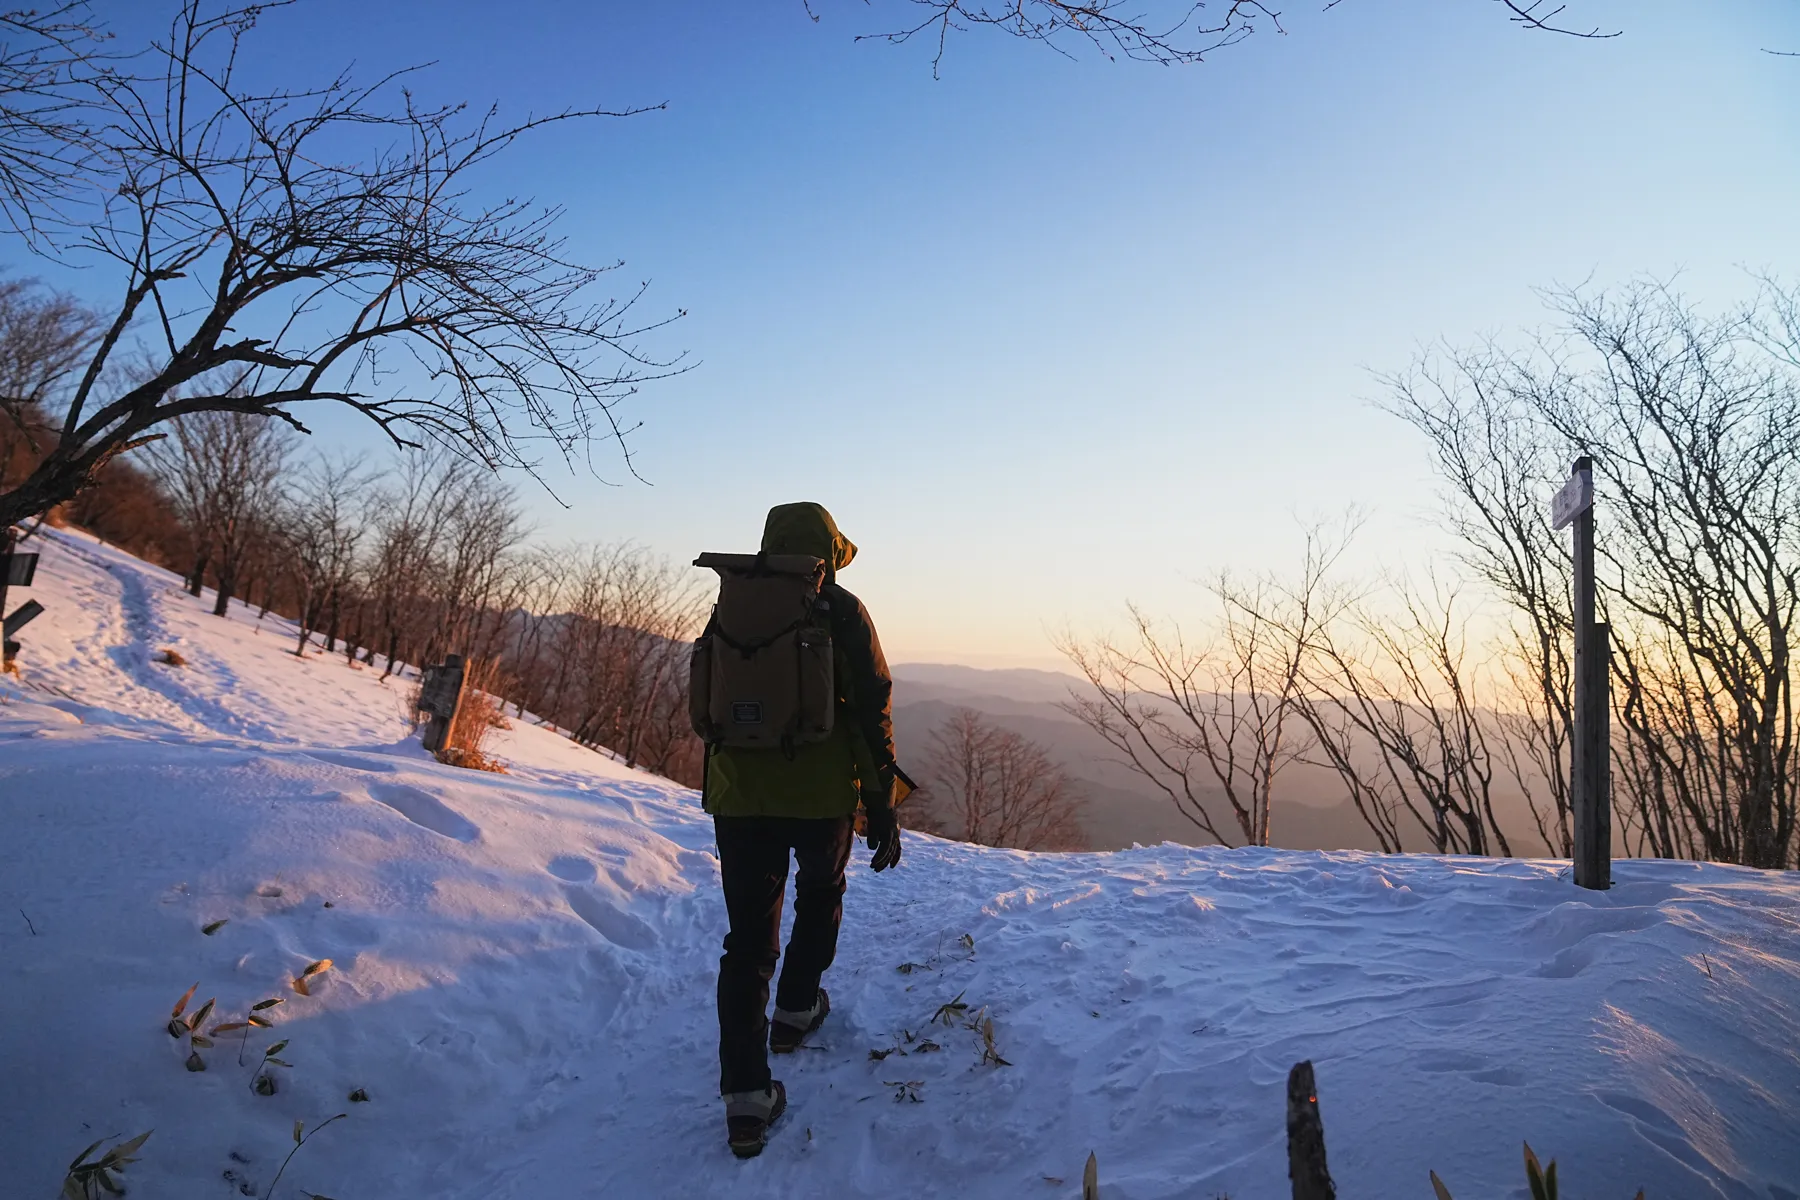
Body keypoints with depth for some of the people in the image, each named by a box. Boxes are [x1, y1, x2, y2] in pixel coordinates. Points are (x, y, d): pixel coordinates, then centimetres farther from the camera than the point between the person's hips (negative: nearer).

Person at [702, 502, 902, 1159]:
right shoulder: (840, 611, -6)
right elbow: (872, 712, -9)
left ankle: (745, 1094, 6)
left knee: (748, 937, 8)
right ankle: (796, 1011, 40)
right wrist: (883, 812, -3)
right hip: (822, 796, -2)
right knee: (821, 895, 27)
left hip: (738, 796, 3)